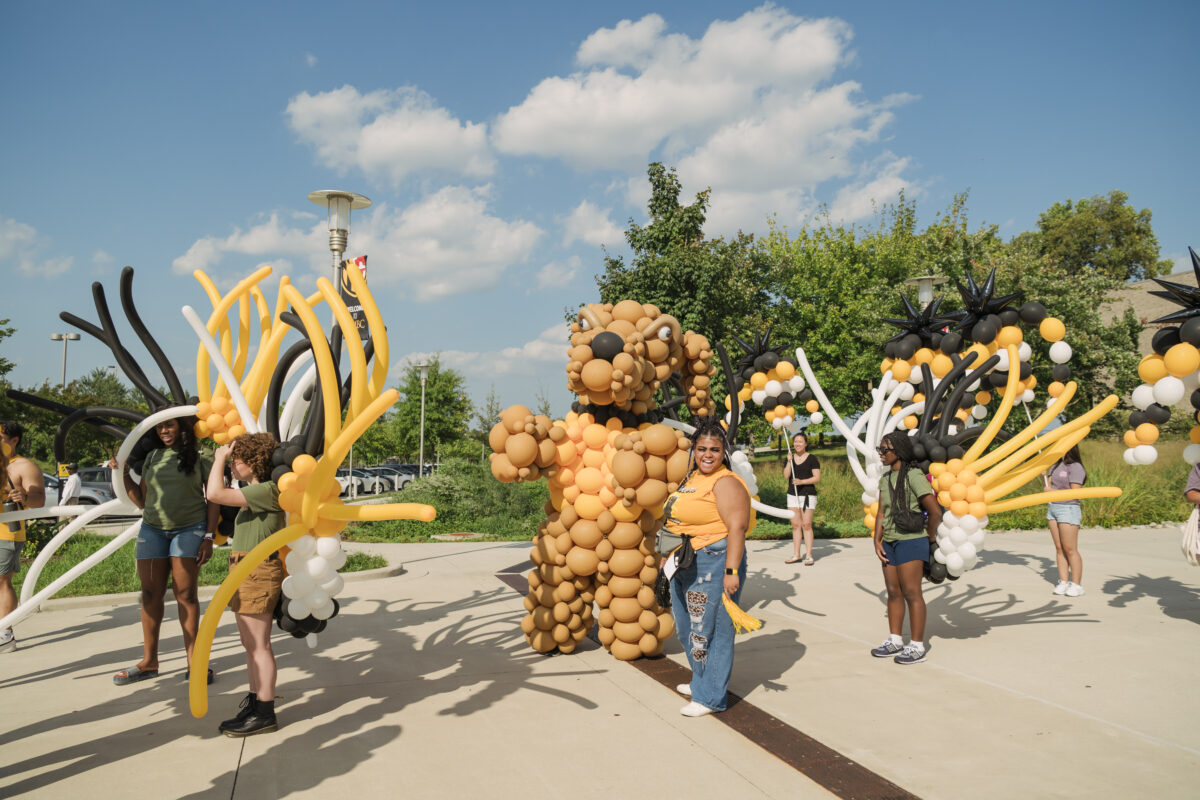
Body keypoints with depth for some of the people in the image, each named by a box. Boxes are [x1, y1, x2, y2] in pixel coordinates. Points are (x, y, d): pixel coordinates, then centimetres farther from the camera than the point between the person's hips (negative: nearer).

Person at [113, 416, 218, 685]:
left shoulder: (200, 457, -1)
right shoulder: (152, 457, 11)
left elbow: (213, 499, -1)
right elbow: (141, 501, 13)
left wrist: (208, 537, -7)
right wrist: (124, 474, 2)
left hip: (189, 529, -4)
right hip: (152, 530, 4)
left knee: (185, 594, -4)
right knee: (151, 594, 5)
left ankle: (193, 660, 4)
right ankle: (149, 662, 15)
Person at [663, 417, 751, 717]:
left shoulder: (726, 483, -13)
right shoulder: (692, 479, 14)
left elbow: (737, 528, -21)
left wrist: (731, 571, -27)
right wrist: (670, 556, 26)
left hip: (714, 563, -10)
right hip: (685, 565, 10)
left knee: (710, 630, -2)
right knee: (687, 628, 19)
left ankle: (710, 697, 9)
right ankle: (702, 681, 36)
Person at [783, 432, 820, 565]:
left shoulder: (812, 459, -3)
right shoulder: (790, 458, 11)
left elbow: (817, 477, -8)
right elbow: (786, 476, 0)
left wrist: (802, 481, -20)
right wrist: (789, 461, -11)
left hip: (808, 495, -5)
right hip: (792, 495, 5)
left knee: (806, 525, -6)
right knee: (795, 525, 7)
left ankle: (809, 555, -3)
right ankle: (796, 554, 13)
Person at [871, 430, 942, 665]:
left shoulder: (914, 476, -15)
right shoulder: (885, 478, 10)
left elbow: (935, 511, -16)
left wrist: (931, 538, -4)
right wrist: (877, 541, 3)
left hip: (911, 541, -7)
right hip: (889, 542, 8)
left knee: (911, 593, -2)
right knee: (893, 592, 13)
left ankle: (917, 647, 8)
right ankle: (895, 641, 23)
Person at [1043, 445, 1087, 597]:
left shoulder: (1075, 467, -11)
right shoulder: (1056, 466, 14)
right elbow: (1049, 485, 19)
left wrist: (1054, 491, -13)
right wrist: (1043, 475, 1)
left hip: (1068, 509, -8)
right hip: (1053, 508, 8)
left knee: (1070, 549, -5)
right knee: (1059, 548, 6)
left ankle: (1077, 585, 1)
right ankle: (1063, 582, 10)